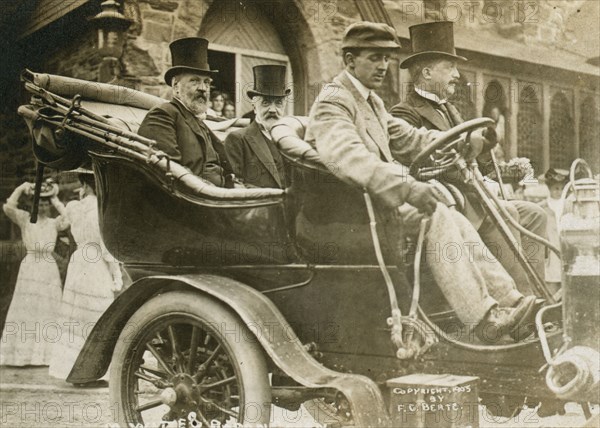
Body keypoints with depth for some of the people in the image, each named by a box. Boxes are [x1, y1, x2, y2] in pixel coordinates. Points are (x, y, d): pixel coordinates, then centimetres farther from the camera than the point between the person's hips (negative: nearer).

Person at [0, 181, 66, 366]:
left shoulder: (54, 223, 6)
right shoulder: (24, 219, -1)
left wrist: (56, 201, -5)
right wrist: (20, 189, -15)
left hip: (49, 270, 2)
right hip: (29, 269, -2)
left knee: (47, 312, 6)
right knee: (25, 310, 1)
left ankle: (45, 353, 15)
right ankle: (23, 353, 8)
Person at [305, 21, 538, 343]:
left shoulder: (371, 101, 21)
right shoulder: (333, 102, -12)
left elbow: (406, 138, 24)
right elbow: (348, 156, -30)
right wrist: (407, 187, -42)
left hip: (385, 196, 9)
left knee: (457, 223, -8)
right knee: (436, 218, -26)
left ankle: (507, 298, -11)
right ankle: (483, 319, -28)